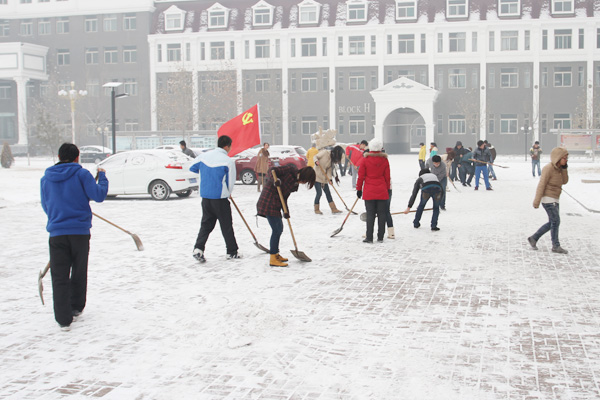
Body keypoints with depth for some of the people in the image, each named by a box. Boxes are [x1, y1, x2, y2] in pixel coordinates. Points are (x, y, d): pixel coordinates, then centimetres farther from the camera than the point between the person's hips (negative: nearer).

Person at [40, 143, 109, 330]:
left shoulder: (46, 178, 7)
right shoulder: (81, 174, -4)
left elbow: (46, 206, 16)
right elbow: (98, 196, -8)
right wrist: (102, 177, 7)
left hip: (56, 233, 1)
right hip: (80, 232, -1)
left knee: (59, 277, 2)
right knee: (79, 272, 16)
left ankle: (63, 318, -5)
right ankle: (76, 307, 29)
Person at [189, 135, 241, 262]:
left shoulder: (204, 156, 3)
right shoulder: (228, 161, -11)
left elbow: (192, 168, 18)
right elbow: (231, 181, -5)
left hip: (205, 197, 5)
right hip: (220, 197, -5)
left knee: (206, 224, 12)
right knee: (226, 226, 7)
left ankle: (198, 248, -3)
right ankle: (232, 252, 16)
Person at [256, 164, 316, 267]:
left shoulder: (295, 183, 15)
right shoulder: (290, 169, -9)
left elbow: (284, 196, 11)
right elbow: (272, 171, -14)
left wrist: (286, 211, -3)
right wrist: (275, 181, -33)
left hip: (275, 204, 10)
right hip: (268, 202, -10)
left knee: (279, 228, 19)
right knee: (277, 229, -7)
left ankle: (275, 254, 34)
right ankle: (273, 259, -2)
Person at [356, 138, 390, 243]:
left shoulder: (365, 160, -5)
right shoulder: (385, 160, 0)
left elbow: (361, 176, -1)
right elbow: (387, 177, 6)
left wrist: (359, 189, 9)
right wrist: (388, 189, 17)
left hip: (369, 192, -1)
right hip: (382, 192, 1)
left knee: (370, 214, 2)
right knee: (382, 214, 7)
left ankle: (369, 237, 1)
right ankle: (380, 237, 10)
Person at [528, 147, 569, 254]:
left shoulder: (558, 168, 10)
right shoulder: (548, 168, -17)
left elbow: (564, 181, 6)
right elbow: (541, 185, -19)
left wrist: (564, 168, -4)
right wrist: (536, 201, -20)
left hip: (554, 199, 9)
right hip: (547, 198, -9)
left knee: (552, 223, 10)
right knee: (556, 221, -7)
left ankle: (533, 238, 19)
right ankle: (556, 246, 3)